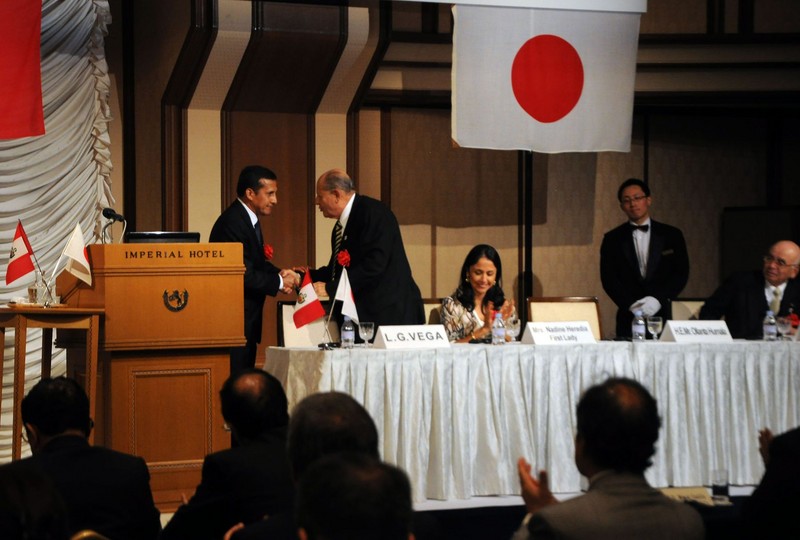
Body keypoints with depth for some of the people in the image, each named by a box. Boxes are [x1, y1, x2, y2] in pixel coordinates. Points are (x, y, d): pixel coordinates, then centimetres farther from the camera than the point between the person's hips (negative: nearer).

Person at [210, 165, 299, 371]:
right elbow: (245, 275, -23)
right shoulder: (232, 222, -19)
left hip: (246, 321, 11)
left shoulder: (248, 219, 14)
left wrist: (279, 274, -2)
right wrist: (279, 282, -12)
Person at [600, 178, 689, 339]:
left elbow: (681, 273, 3)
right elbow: (608, 279, 2)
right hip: (629, 319, 0)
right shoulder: (612, 239, 9)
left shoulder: (672, 235, 9)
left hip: (664, 315, 0)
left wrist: (658, 299, -11)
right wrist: (631, 304, -13)